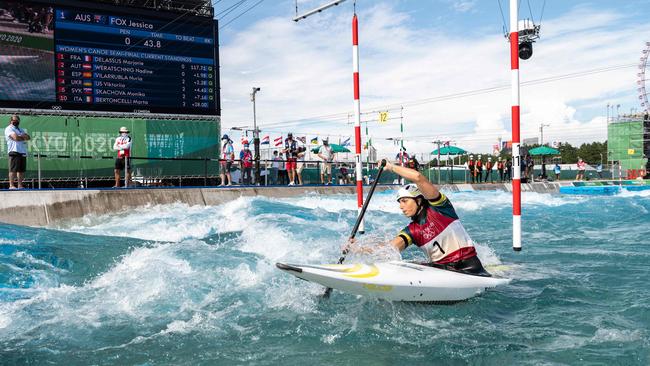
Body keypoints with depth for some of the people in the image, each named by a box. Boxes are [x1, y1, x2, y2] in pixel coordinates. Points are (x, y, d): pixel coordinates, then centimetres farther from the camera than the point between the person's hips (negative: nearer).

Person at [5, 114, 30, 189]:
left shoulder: (21, 129, 26)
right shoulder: (9, 128, 1)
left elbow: (28, 137, 12)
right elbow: (16, 138, -15)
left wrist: (20, 136, -6)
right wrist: (24, 137, 2)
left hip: (23, 152, 8)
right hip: (14, 151, -8)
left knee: (22, 170, 5)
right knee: (13, 169, -12)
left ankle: (20, 185, 8)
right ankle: (11, 185, -13)